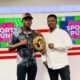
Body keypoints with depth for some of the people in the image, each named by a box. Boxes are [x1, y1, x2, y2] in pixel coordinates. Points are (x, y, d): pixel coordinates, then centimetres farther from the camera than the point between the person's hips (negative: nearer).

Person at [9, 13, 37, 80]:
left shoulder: (34, 33, 6)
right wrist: (20, 43, -16)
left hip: (33, 63, 4)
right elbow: (10, 47, -4)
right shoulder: (16, 33, -5)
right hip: (21, 63, -4)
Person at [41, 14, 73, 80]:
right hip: (50, 65, 5)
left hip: (62, 64, -5)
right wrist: (44, 59, 3)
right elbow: (43, 49, 18)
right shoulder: (46, 36, 12)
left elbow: (69, 44, -16)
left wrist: (55, 45, -18)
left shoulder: (62, 32, -4)